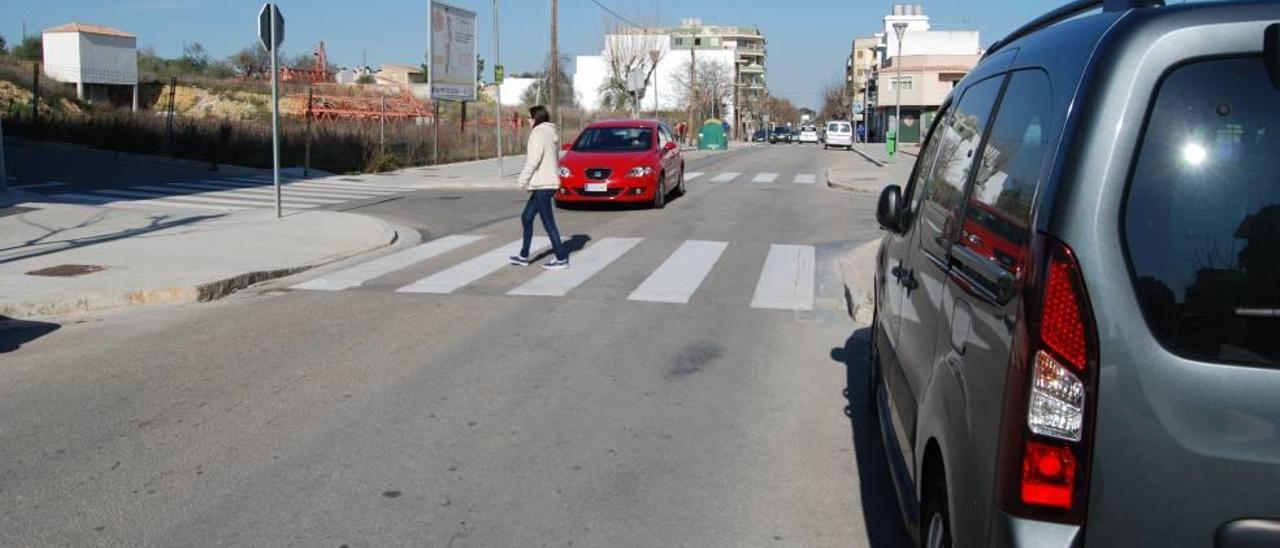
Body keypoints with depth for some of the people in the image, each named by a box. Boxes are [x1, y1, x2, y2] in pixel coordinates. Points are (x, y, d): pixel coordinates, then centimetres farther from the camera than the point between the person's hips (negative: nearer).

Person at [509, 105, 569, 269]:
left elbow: (534, 159, -19)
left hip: (542, 184, -10)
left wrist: (523, 180, -12)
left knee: (548, 222, -5)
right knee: (526, 218, 17)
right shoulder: (552, 133, 16)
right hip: (550, 182, 10)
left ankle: (561, 259, -2)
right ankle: (524, 256, 23)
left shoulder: (538, 132, -12)